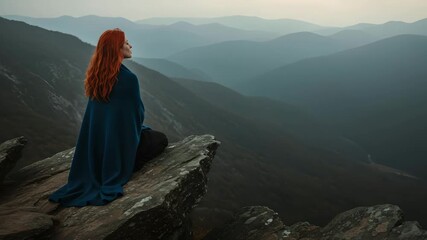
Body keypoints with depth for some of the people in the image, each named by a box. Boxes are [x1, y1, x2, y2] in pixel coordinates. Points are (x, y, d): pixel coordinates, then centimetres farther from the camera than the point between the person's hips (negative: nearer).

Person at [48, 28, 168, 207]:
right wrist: (136, 127, 11)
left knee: (147, 132, 32)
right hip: (121, 139, -7)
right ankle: (125, 169, -2)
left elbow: (102, 110, 10)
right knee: (161, 139, 18)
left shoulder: (95, 75, 0)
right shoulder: (128, 78, -23)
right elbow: (138, 112, -12)